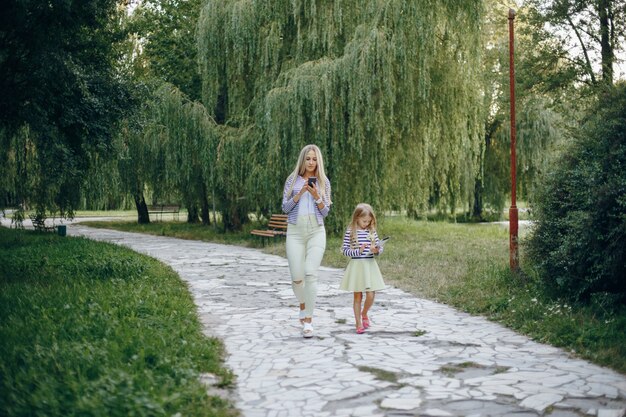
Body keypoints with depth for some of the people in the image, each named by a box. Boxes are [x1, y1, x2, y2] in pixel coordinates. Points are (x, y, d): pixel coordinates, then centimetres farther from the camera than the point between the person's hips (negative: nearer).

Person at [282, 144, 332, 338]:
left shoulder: (323, 182, 8)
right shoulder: (292, 180, 7)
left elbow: (325, 211, 5)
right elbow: (285, 207, 2)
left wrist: (316, 196, -12)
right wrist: (300, 193, -12)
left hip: (316, 231, 0)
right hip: (295, 231, 1)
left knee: (311, 274, -14)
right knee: (297, 277, -2)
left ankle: (308, 321, -9)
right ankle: (303, 305, 30)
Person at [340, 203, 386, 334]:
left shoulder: (372, 231, 5)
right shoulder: (350, 232, -5)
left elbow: (380, 247, 9)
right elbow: (345, 250, -6)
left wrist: (376, 250, -13)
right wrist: (358, 251, -19)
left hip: (370, 265, 3)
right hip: (356, 265, -2)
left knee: (370, 296, -2)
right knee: (358, 296, 6)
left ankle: (364, 314, 29)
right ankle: (359, 323, 19)